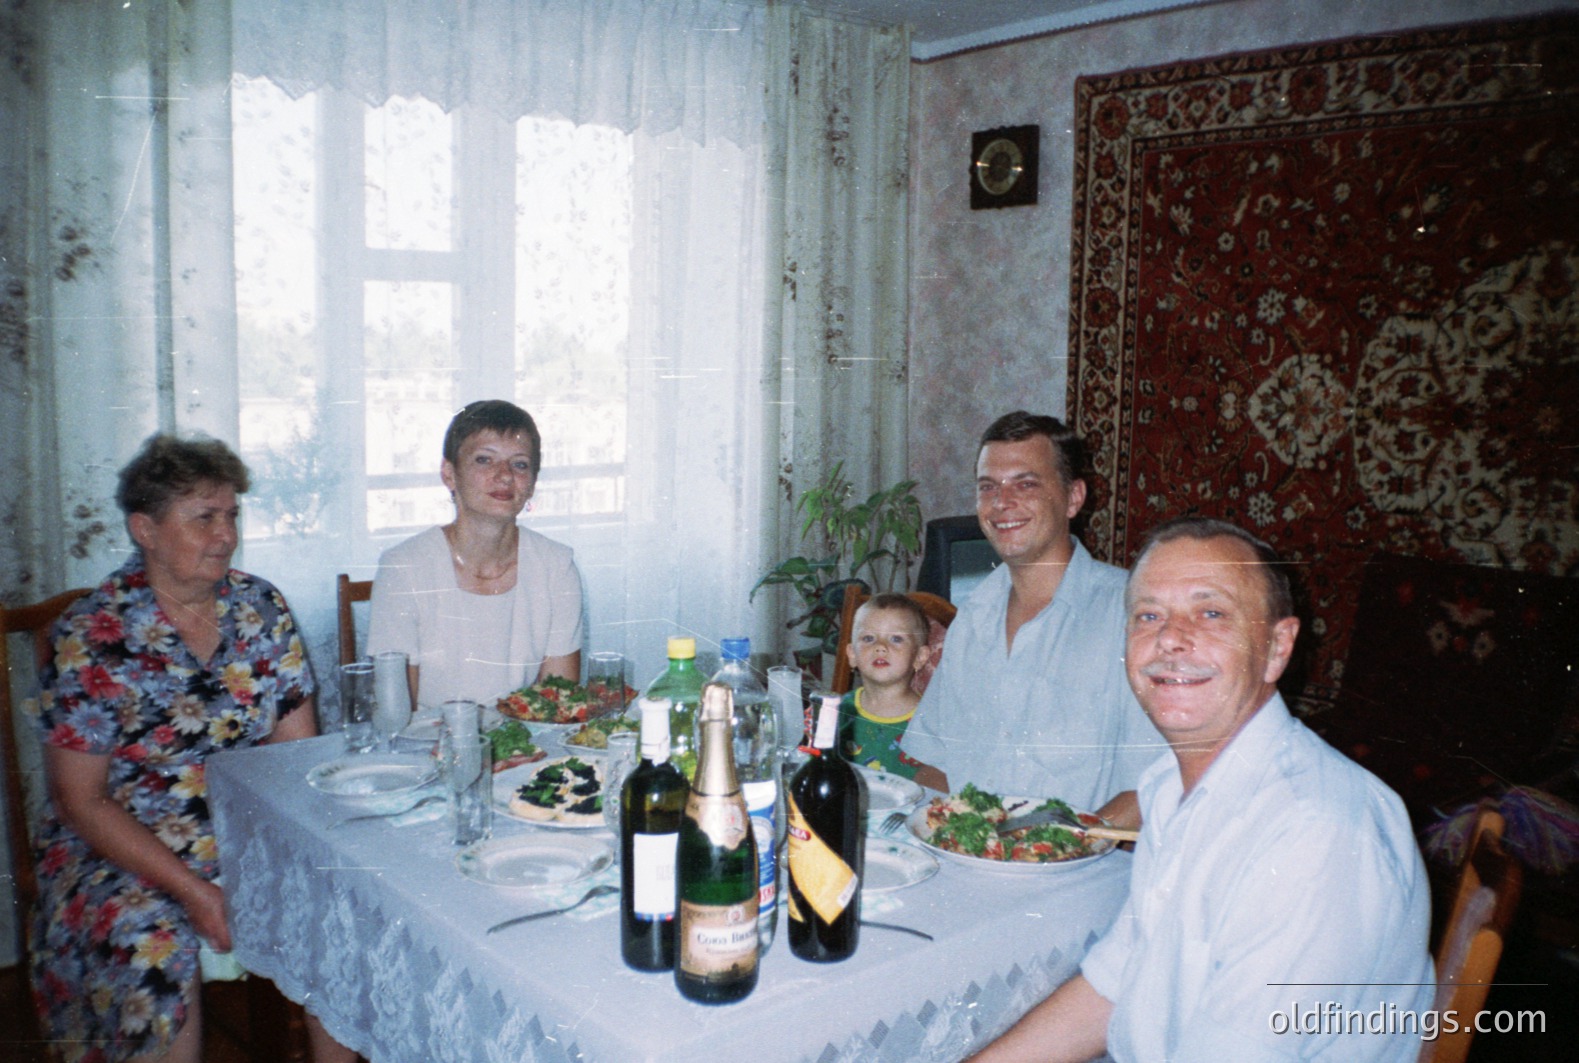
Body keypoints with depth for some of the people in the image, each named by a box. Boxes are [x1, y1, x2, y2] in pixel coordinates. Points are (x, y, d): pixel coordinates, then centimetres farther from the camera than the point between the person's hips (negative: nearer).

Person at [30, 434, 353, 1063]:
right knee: (152, 946, -30)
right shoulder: (91, 636, -11)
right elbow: (79, 799, -11)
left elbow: (298, 751, 2)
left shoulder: (262, 608, 0)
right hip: (124, 848, -3)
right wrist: (190, 889, -19)